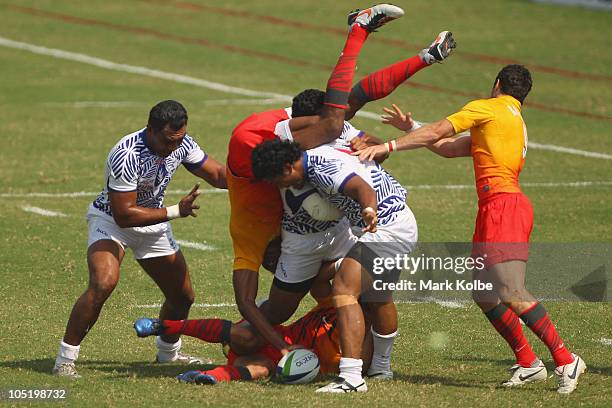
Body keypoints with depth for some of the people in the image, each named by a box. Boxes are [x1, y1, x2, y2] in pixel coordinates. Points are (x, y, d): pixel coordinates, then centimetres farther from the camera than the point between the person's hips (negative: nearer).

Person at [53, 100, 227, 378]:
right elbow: (123, 215, -32)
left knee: (183, 297, 10)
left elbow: (218, 175, 0)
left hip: (153, 223, 7)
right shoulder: (127, 156, -35)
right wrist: (175, 211, -34)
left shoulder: (181, 143, -13)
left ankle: (168, 352, 39)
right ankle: (65, 360, -21)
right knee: (103, 284, -31)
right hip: (110, 220, -7)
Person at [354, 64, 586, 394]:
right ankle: (527, 363, 9)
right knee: (483, 294, 8)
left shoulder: (487, 108, 4)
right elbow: (447, 148, 31)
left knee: (511, 293, -18)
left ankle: (566, 360, -19)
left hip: (503, 205, -9)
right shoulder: (516, 123, 30)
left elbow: (438, 132, -4)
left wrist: (388, 147, -3)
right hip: (494, 209, 9)